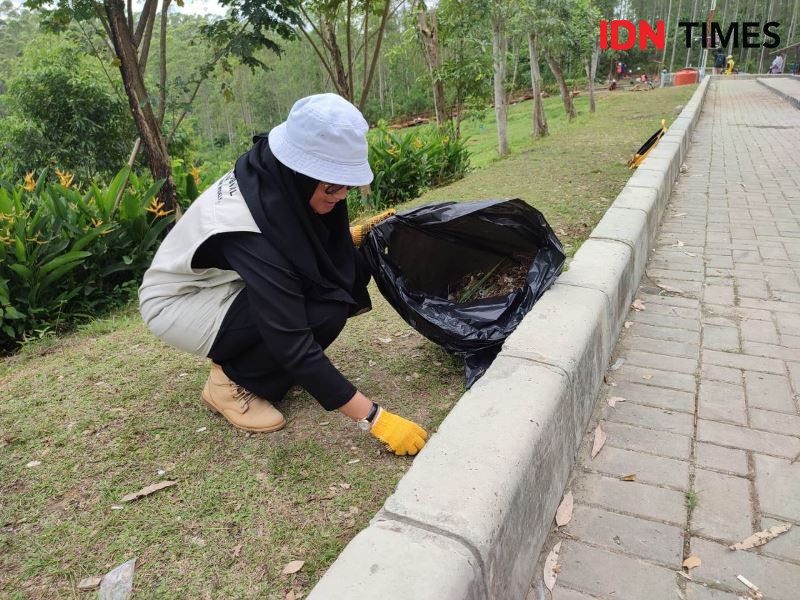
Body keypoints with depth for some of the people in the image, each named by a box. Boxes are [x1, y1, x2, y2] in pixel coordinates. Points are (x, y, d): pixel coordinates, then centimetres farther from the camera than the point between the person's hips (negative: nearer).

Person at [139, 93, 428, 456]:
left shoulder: (276, 173, -16)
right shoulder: (248, 225, -37)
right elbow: (293, 342, -36)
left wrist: (344, 239, -7)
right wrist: (373, 418, -34)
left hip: (220, 285, 8)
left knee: (349, 268, -11)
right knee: (321, 313, -29)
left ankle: (243, 360, 5)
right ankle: (232, 381, -4)